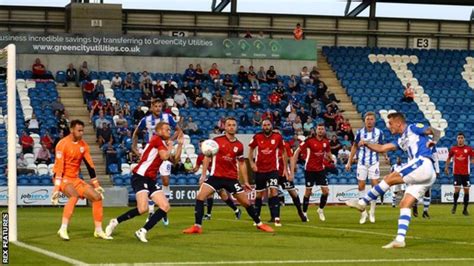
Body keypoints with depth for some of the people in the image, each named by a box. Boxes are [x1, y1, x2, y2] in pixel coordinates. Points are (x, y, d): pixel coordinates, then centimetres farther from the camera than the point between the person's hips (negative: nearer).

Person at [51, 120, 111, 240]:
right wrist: (56, 189, -27)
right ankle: (63, 229, -34)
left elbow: (90, 166, 9)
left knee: (97, 197, -2)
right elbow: (58, 167, -22)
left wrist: (97, 186, 9)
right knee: (74, 195, -34)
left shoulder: (83, 145, 4)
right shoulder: (63, 144, -16)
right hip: (63, 178, -7)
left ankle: (98, 230, 8)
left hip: (76, 179, 7)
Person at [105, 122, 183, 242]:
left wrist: (180, 144, 15)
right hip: (140, 177, -9)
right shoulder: (157, 139, -7)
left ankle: (143, 231, -3)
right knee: (143, 209, -24)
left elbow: (175, 159, 22)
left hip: (151, 180, 9)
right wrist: (170, 146, 0)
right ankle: (116, 221, -4)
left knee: (165, 207, -4)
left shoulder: (164, 143, 18)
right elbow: (164, 156, -18)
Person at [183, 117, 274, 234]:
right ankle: (197, 226, -13)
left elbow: (241, 163, 13)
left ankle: (259, 224, 24)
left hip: (232, 178, 2)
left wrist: (246, 181, 10)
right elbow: (207, 157, 2)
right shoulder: (217, 140, -5)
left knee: (246, 202, 5)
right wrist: (203, 174, -5)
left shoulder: (239, 145, 3)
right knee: (200, 196, -18)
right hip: (216, 176, -2)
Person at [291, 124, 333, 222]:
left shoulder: (326, 142, 1)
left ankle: (321, 209, 20)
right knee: (308, 191, 1)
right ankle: (304, 213, 15)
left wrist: (331, 159, -7)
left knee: (326, 191, -2)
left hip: (320, 169, 4)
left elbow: (328, 154, 17)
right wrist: (293, 167, -12)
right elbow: (297, 151, -8)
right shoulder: (309, 140, -13)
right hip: (309, 169, -4)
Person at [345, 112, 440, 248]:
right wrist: (366, 143, 9)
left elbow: (436, 131, 0)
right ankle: (400, 239, -5)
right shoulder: (401, 140, 29)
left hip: (423, 163, -9)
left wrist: (433, 141, -19)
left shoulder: (413, 128, 7)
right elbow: (381, 148, 24)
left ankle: (363, 202, -3)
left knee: (390, 178, -11)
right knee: (405, 204, 1)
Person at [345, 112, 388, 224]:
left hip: (374, 162, 0)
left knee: (375, 185, -7)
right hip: (362, 162, 0)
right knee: (361, 186, -1)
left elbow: (381, 146, 10)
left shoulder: (379, 132, -5)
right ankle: (363, 212, 10)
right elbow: (354, 147, 6)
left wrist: (385, 155, -5)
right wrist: (349, 162, 4)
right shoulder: (359, 132, -5)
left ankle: (372, 212, 7)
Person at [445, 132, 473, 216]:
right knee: (457, 190, -9)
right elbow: (449, 158, 15)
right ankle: (454, 206, 13)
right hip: (456, 173, -1)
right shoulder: (453, 149, 2)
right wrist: (446, 167, 12)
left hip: (466, 173, 1)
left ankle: (465, 209, 13)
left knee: (466, 191, 3)